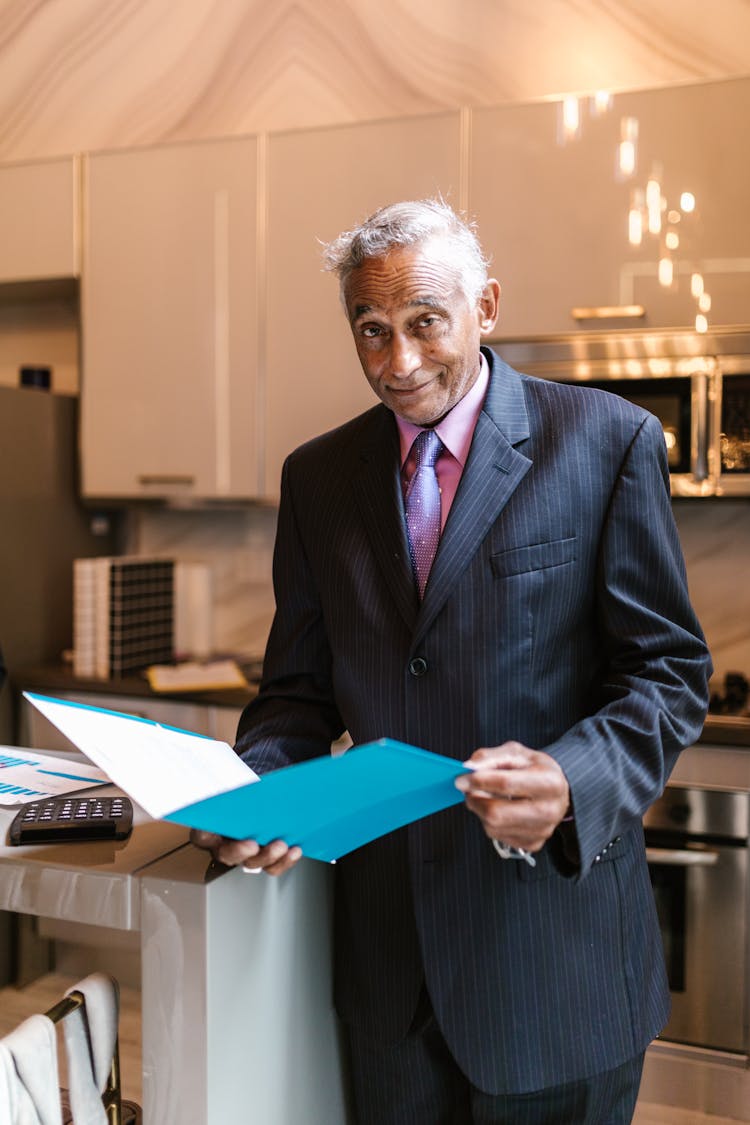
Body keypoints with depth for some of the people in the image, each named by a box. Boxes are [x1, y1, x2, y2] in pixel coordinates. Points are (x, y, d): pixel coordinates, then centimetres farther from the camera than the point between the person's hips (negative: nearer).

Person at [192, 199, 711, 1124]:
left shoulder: (609, 442, -6)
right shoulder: (318, 475, 5)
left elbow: (667, 668, -6)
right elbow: (303, 686, 9)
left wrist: (572, 781, -24)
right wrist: (250, 787, -11)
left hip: (554, 934, -3)